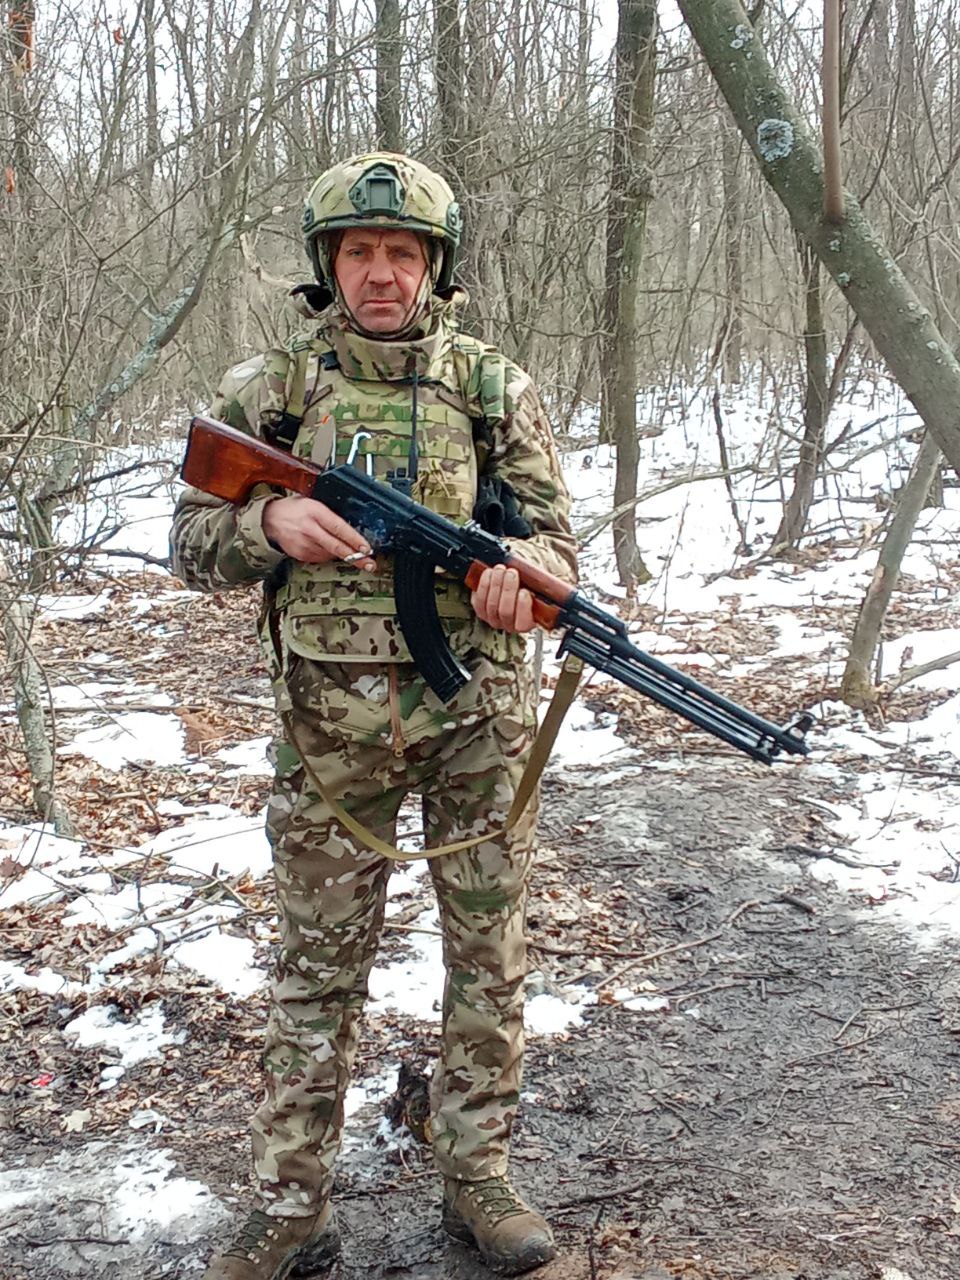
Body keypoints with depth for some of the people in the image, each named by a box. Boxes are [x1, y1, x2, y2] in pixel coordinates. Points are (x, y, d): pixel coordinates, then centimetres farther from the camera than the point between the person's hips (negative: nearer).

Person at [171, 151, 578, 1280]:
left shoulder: (494, 388, 3)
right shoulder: (270, 387, 2)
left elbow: (557, 533, 5)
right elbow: (192, 541, 3)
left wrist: (523, 568, -19)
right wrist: (272, 520, -18)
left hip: (477, 716, 1)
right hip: (330, 723, -1)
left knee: (487, 954, 10)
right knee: (318, 968, 9)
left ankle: (477, 1181, 28)